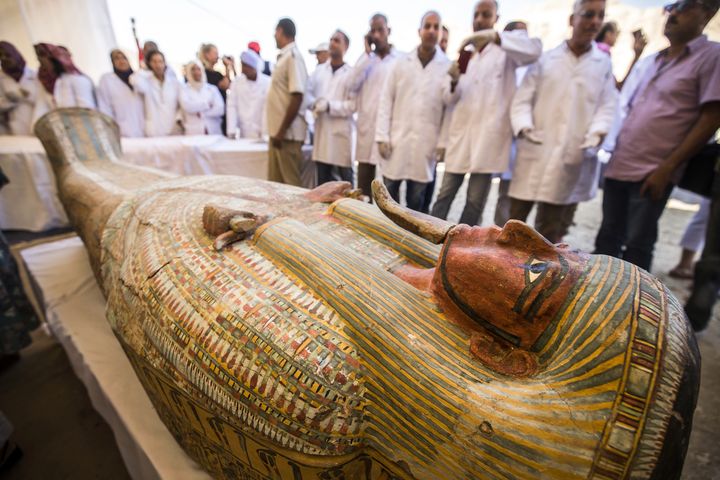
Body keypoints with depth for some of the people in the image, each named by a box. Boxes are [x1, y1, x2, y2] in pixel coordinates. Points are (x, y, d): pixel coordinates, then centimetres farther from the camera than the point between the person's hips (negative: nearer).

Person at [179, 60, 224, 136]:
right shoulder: (184, 89, 9)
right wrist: (207, 104, -3)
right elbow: (187, 106, -11)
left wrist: (202, 113, -6)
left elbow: (220, 109, 0)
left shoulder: (212, 88, 13)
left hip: (214, 132, 2)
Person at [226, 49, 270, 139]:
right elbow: (231, 106, 0)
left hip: (261, 134, -2)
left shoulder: (268, 83, -4)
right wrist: (232, 131, -9)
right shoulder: (236, 81, 5)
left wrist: (265, 133, -12)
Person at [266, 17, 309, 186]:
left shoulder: (293, 56, -10)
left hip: (287, 134, -9)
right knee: (275, 183, 12)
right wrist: (276, 131, 18)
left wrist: (282, 131, -19)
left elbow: (297, 97, -20)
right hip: (277, 131, 9)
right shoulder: (284, 57, 17)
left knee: (291, 184, -2)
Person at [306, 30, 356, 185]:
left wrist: (329, 106, -15)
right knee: (322, 178, 9)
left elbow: (353, 104, -9)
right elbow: (308, 92, 14)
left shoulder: (351, 73, 0)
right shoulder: (319, 70, 15)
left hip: (341, 131, -4)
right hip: (321, 129, 4)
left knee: (344, 177, 2)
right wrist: (314, 103, -7)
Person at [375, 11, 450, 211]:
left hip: (426, 143, -1)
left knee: (416, 201, 5)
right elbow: (386, 100, 5)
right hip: (397, 140, 1)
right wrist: (382, 136, -3)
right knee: (389, 196, 6)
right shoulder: (401, 63, 8)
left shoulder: (447, 66, 5)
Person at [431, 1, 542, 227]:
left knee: (476, 201, 1)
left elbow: (534, 48, -16)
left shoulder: (507, 49, 7)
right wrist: (454, 81, -9)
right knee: (445, 193, 5)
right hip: (460, 133, 3)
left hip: (489, 135, -3)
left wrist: (494, 36, -27)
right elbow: (451, 99, 13)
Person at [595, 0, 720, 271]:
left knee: (636, 246, 0)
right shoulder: (656, 60, 17)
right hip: (619, 166, 6)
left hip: (653, 173, -6)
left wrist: (667, 168, -14)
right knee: (608, 237, 11)